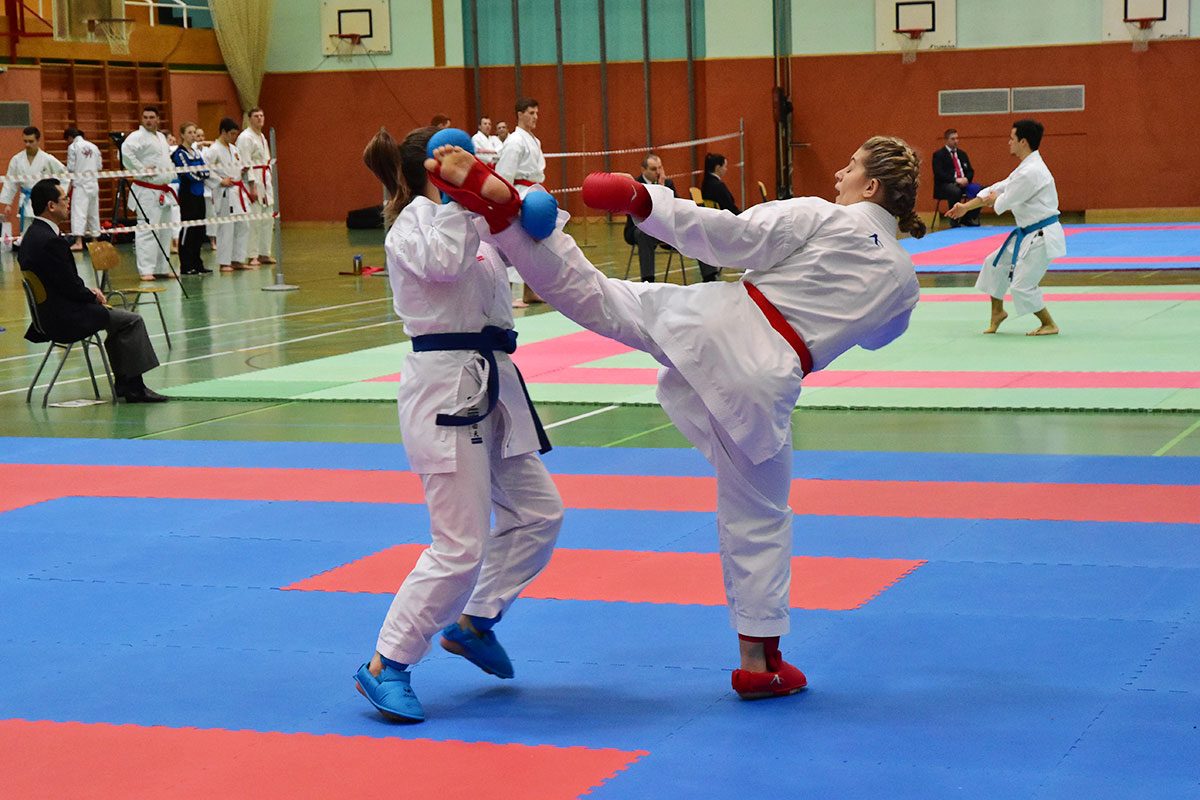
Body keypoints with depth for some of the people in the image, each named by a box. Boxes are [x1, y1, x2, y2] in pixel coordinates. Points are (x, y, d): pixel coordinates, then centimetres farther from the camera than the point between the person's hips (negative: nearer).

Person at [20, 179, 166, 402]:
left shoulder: (33, 235, 8)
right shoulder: (50, 241, -24)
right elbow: (71, 288, -20)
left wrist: (89, 292, 7)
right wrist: (93, 296, -2)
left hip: (48, 312, 11)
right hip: (64, 319, -11)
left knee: (117, 316, 23)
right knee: (132, 321, -4)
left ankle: (123, 383, 23)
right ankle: (134, 388, 0)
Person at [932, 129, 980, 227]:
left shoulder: (962, 153, 21)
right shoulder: (938, 154, 2)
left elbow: (970, 171, 17)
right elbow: (939, 173, -11)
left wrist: (966, 179, -8)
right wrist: (955, 180, -21)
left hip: (963, 182, 6)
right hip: (945, 185, -6)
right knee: (955, 191, -40)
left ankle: (968, 218, -6)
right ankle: (954, 222, -26)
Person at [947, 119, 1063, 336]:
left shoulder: (1031, 172, -23)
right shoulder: (1025, 168, 12)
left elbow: (1005, 202, -18)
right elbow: (998, 189, 17)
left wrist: (993, 199, 7)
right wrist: (966, 207, 16)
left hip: (1041, 237, -11)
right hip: (1027, 234, 11)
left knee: (1022, 285, -8)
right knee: (995, 264, 18)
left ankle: (1049, 325, 8)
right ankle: (997, 312, 33)